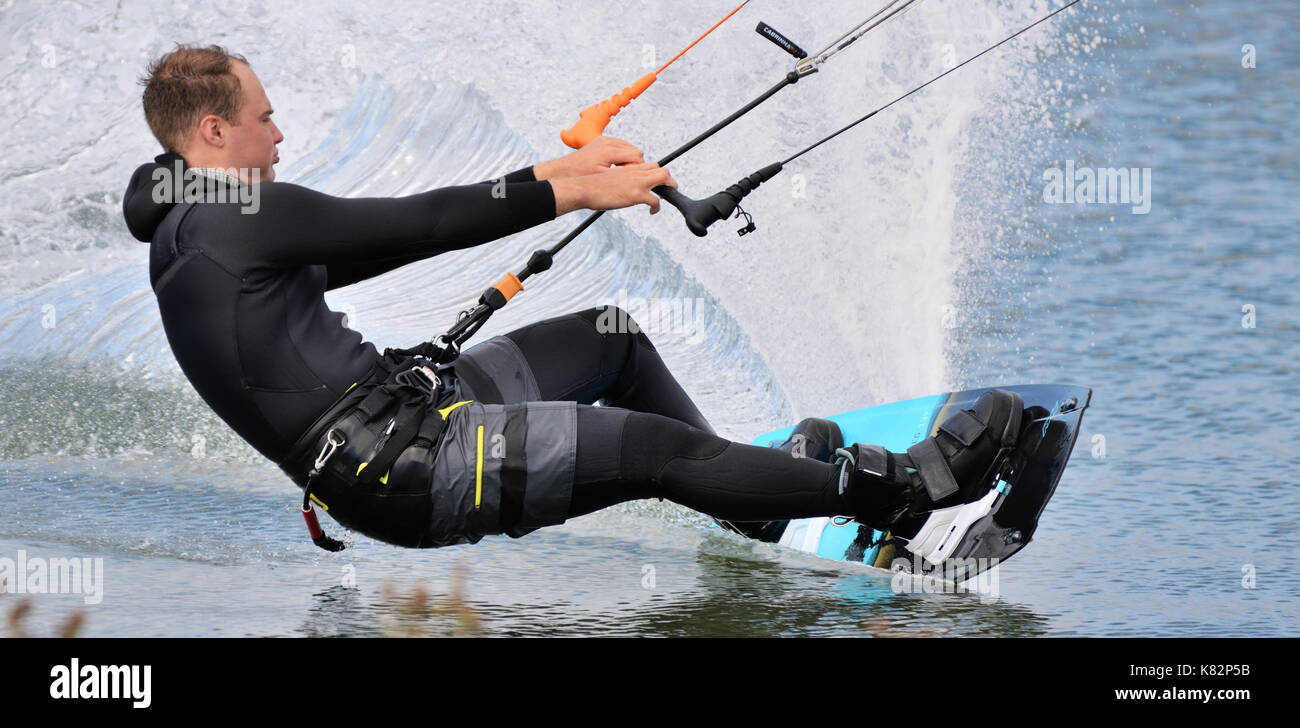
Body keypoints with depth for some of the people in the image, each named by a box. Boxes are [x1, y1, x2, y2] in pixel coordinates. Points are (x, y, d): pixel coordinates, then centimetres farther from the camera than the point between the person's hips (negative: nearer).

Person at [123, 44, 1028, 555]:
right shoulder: (238, 215, -17)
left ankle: (762, 492, 31)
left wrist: (560, 169, 11)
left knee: (613, 337, 19)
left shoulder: (193, 232, 15)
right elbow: (417, 226, -16)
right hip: (407, 466, -11)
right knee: (656, 448, -12)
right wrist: (571, 192, -6)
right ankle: (902, 487, -1)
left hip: (401, 399, 11)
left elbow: (388, 237, 14)